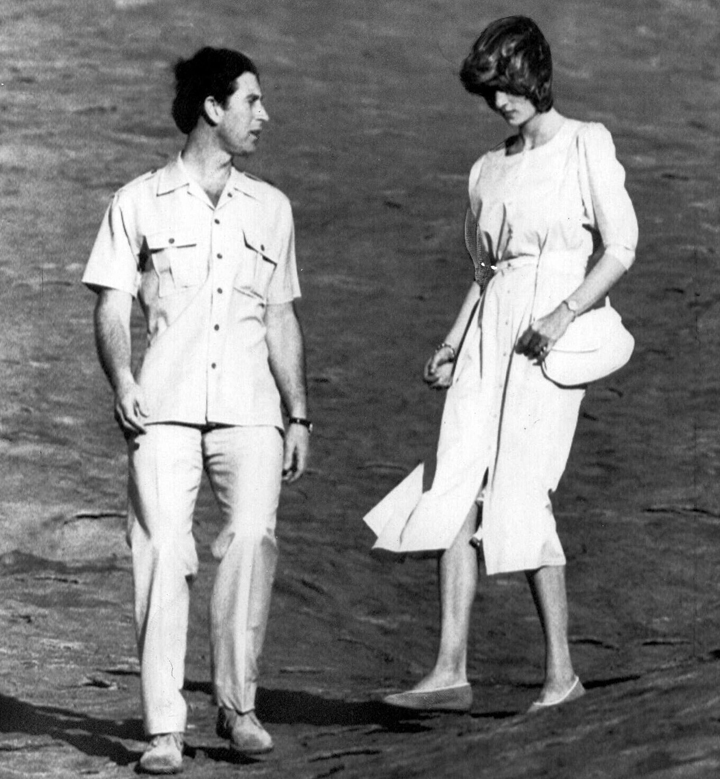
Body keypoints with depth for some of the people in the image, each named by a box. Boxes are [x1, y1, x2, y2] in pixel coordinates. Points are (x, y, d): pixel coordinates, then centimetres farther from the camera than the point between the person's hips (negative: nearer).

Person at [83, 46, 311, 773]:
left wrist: (298, 415, 16)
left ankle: (237, 704, -6)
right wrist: (121, 380, -13)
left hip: (249, 410, 2)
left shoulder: (269, 207, 18)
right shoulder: (139, 203, 9)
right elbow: (111, 307, 5)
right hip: (165, 411, -2)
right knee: (161, 552, -11)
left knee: (252, 536, -18)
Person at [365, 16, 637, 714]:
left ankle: (560, 670, -3)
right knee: (456, 494, -8)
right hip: (487, 335, 6)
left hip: (551, 339, -6)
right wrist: (451, 343, 11)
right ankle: (450, 670, -10)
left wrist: (564, 313, -17)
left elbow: (620, 247, -4)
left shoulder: (585, 146, 2)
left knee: (519, 494, -13)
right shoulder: (489, 171, 18)